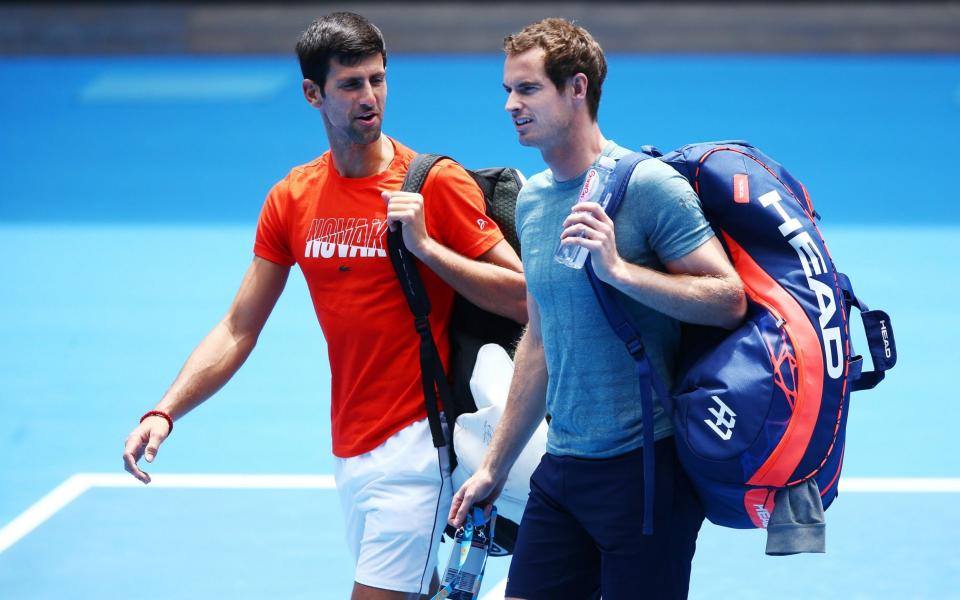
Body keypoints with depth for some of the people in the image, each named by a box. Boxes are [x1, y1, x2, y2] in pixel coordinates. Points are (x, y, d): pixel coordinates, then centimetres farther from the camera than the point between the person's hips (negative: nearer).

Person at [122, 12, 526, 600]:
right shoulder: (291, 199, 6)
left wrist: (425, 244, -20)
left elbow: (521, 297, -11)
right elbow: (239, 329, 9)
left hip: (415, 441, -5)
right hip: (350, 447, 5)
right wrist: (164, 413, -2)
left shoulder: (436, 184, -8)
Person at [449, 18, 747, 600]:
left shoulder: (647, 185, -10)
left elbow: (730, 299, -15)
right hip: (563, 469, 7)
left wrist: (618, 269, -25)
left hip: (646, 465, -7)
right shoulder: (531, 200, 12)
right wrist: (495, 466, 22)